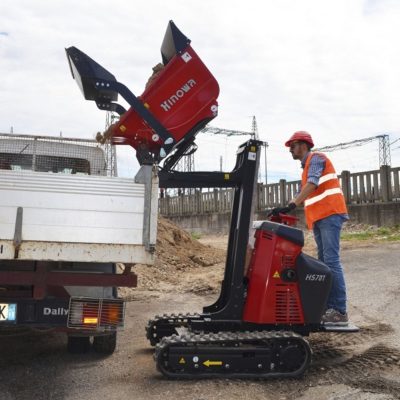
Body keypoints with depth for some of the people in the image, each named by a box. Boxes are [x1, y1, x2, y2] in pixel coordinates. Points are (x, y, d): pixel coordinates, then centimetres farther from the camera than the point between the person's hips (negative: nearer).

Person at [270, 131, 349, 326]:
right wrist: (285, 211, 10)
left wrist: (291, 206, -29)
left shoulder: (316, 158, -5)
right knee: (324, 262, 6)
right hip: (320, 218, 10)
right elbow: (301, 193, 23)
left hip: (330, 214, -10)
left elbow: (312, 184, -21)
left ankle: (340, 311, -14)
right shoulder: (307, 167, 24)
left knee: (331, 261, -14)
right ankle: (329, 307, 9)